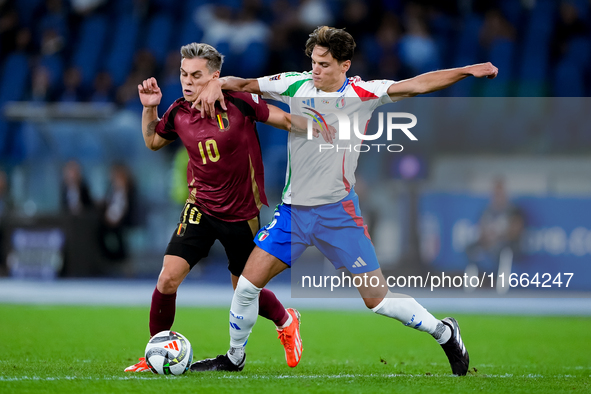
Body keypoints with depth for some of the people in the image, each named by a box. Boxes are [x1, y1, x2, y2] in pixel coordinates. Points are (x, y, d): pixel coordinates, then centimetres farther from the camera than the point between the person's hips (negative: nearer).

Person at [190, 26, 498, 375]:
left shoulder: (362, 94, -9)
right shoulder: (297, 85, -3)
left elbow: (416, 85, -16)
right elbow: (245, 84, 2)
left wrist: (467, 71, -26)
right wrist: (217, 84, -19)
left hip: (339, 212, -3)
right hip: (294, 211, 3)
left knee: (378, 299, -2)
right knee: (248, 284, 0)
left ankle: (445, 333, 20)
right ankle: (234, 358, 22)